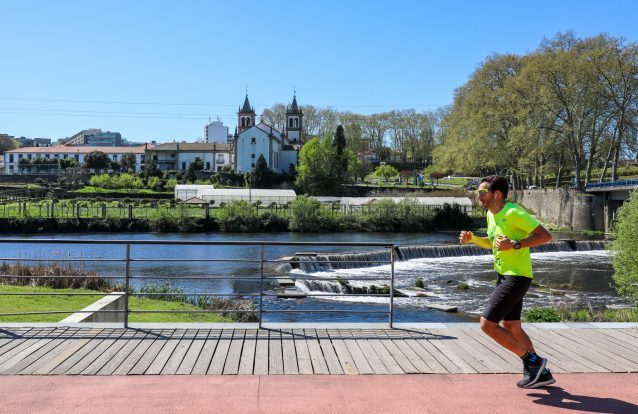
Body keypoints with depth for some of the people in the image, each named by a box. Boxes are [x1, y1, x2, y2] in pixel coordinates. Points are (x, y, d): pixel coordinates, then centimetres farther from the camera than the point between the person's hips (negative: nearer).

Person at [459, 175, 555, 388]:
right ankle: (541, 373, 26)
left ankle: (532, 361, 2)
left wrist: (515, 245, -27)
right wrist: (472, 238, 7)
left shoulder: (513, 213, -18)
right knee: (511, 327, 15)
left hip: (516, 277, -10)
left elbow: (545, 236, -20)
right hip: (503, 275, 10)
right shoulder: (491, 214, 9)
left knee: (487, 324, -10)